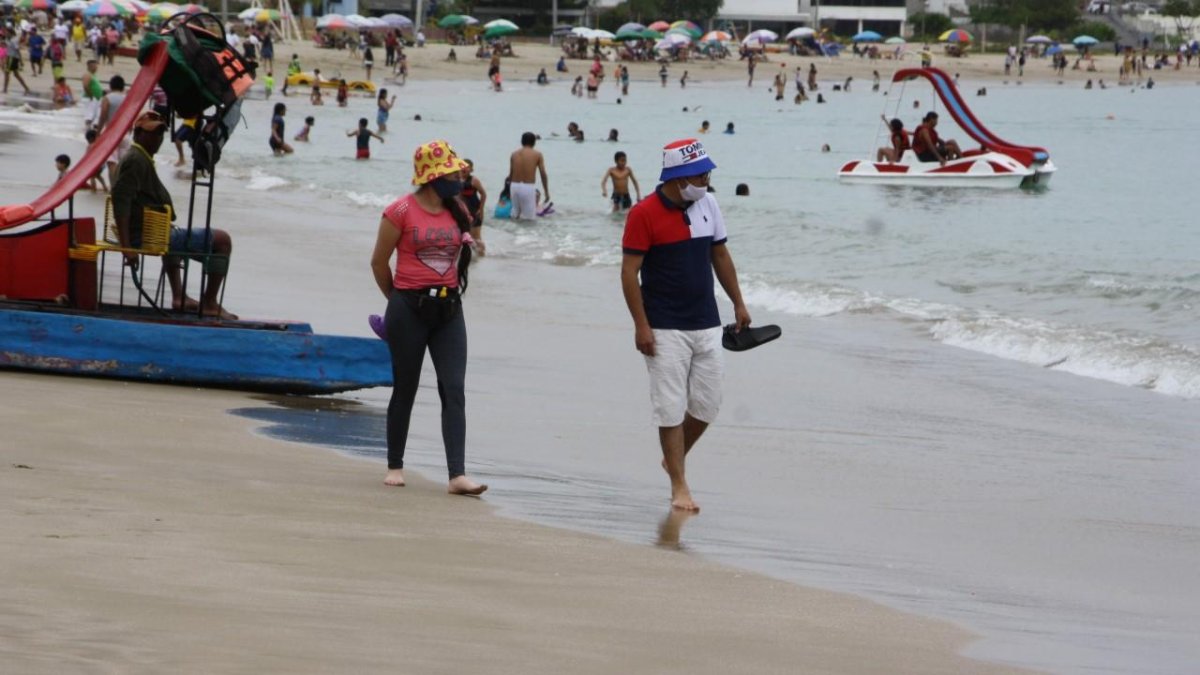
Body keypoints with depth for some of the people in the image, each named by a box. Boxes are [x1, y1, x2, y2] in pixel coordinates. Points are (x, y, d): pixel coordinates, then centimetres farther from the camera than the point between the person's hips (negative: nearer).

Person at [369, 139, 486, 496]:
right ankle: (395, 466, 23)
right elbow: (379, 261, 1)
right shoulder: (401, 211, -8)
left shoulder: (458, 211, 8)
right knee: (405, 389, 6)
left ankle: (457, 475, -13)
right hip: (409, 309, -4)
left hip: (448, 309, 4)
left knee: (454, 390, -7)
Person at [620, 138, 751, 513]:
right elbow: (629, 272, -12)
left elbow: (720, 256, 18)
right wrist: (641, 326, -16)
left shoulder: (708, 205, 6)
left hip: (706, 325, 6)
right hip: (665, 329, -6)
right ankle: (679, 486, 3)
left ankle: (674, 459, 31)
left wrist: (738, 304, 17)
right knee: (671, 408, -3)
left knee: (706, 405, 8)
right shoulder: (644, 214, -12)